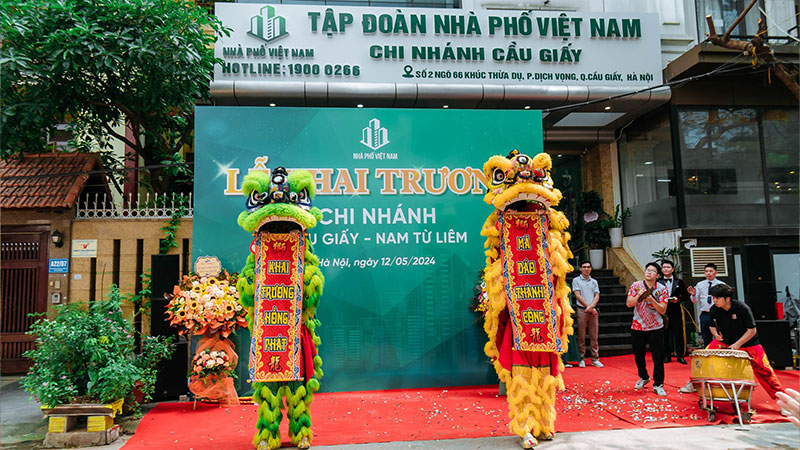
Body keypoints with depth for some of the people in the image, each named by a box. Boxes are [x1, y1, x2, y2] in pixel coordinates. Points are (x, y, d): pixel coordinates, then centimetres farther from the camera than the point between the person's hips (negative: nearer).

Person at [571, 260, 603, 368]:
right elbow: (578, 295, -4)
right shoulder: (576, 280, 5)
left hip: (593, 310, 3)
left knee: (594, 336, 3)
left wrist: (591, 306, -11)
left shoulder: (594, 281, 16)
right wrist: (588, 307, -10)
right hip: (582, 310, -3)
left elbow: (597, 296, 7)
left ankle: (595, 359, 8)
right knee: (581, 336, -1)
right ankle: (581, 359, 5)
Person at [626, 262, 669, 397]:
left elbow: (663, 310, -7)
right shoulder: (636, 285, 2)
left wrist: (652, 300, -22)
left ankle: (658, 385, 10)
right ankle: (644, 377, 35)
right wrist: (638, 295, -21)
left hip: (656, 328, -1)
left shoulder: (662, 289, -1)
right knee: (638, 355, 12)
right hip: (638, 327, 1)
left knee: (658, 358, -2)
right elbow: (629, 304, -5)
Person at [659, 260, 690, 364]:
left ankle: (680, 356, 11)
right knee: (665, 335, 3)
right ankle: (666, 356, 12)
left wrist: (678, 299, -10)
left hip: (676, 312, 0)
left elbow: (686, 295, 8)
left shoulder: (679, 282, 8)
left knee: (679, 334, 2)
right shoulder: (658, 282, 6)